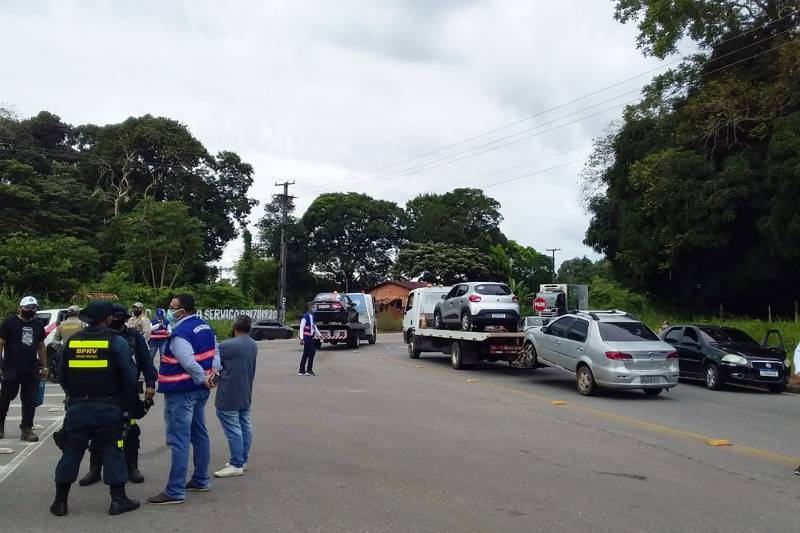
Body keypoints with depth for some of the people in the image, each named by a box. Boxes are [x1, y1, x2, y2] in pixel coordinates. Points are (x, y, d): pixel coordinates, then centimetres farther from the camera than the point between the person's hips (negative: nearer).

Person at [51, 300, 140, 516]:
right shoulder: (116, 342, -8)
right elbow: (129, 376, -10)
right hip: (108, 407, -3)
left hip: (78, 406, 4)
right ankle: (118, 500, 8)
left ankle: (60, 501, 18)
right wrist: (127, 403, 3)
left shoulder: (72, 341, 5)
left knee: (72, 451, 12)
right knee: (112, 450, 6)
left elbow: (63, 375, 12)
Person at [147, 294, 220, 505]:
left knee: (178, 440, -6)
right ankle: (200, 480, 28)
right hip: (200, 391, 10)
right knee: (199, 434, 17)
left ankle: (175, 492, -2)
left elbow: (189, 364, -26)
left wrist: (203, 379, -11)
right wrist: (213, 371, 2)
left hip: (181, 393, -10)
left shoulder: (180, 334, -21)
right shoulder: (205, 326, 8)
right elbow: (215, 352, 14)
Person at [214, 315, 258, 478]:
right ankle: (243, 460, 22)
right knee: (245, 426, 13)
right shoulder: (254, 345, 6)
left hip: (229, 396, -8)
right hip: (246, 395, 8)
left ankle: (236, 465, 1)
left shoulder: (226, 345, -18)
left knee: (233, 429, -3)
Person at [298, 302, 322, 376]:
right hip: (306, 337, -9)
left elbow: (315, 327, 24)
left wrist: (319, 335, 17)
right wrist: (301, 338, -19)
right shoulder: (305, 317, -12)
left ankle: (301, 371, 15)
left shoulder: (312, 317, 14)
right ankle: (309, 370, -3)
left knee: (306, 354, 10)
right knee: (312, 352, -10)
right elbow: (301, 328, -15)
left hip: (311, 337, 9)